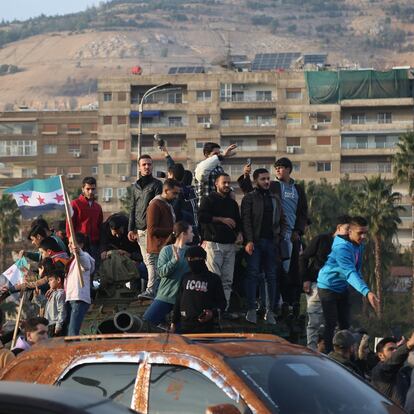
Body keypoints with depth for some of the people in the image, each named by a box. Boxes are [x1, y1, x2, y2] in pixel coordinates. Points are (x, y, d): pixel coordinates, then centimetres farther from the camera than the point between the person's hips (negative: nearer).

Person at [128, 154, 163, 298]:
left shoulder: (156, 184, 0)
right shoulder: (136, 186, 18)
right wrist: (131, 229, 14)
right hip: (139, 230, 7)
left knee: (151, 259, -12)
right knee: (146, 260, 6)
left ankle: (151, 289, -16)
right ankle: (154, 285, 11)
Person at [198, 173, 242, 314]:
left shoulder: (232, 203, 21)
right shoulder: (208, 200, 3)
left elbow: (238, 221, 26)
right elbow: (202, 217, -12)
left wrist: (239, 232, 5)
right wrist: (222, 219, -13)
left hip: (230, 245, 6)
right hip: (213, 243, -6)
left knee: (227, 280, 2)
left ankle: (225, 309, 3)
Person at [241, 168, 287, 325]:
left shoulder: (275, 199, 17)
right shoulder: (249, 198, 2)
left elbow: (282, 220, 19)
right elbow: (246, 220, -6)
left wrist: (280, 236, 4)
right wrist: (249, 240, -17)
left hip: (272, 241, 4)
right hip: (255, 242, -4)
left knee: (271, 276, 4)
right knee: (253, 274, -8)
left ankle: (269, 311, 6)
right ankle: (251, 310, -9)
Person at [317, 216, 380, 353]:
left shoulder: (359, 245, -3)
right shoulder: (342, 248, -31)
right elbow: (350, 273, -42)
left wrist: (365, 293, 5)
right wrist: (367, 292, -53)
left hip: (343, 289, 8)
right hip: (328, 287, -8)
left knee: (345, 325, 9)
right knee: (331, 324, -8)